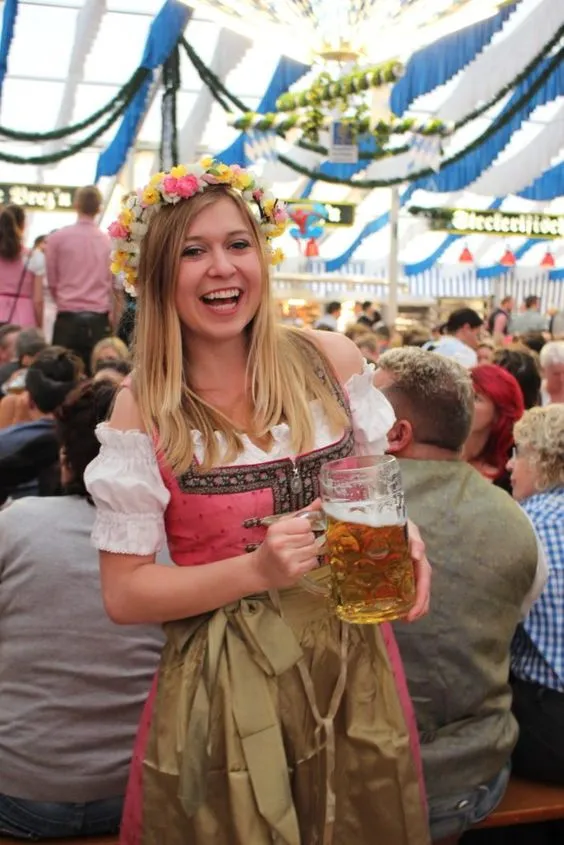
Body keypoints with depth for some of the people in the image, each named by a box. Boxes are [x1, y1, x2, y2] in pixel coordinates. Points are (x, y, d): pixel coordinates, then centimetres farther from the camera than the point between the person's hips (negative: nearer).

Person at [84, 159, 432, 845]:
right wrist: (258, 569, -22)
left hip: (356, 665, 3)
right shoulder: (143, 412, -11)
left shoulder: (331, 360, -4)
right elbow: (123, 594, -10)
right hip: (224, 691, -2)